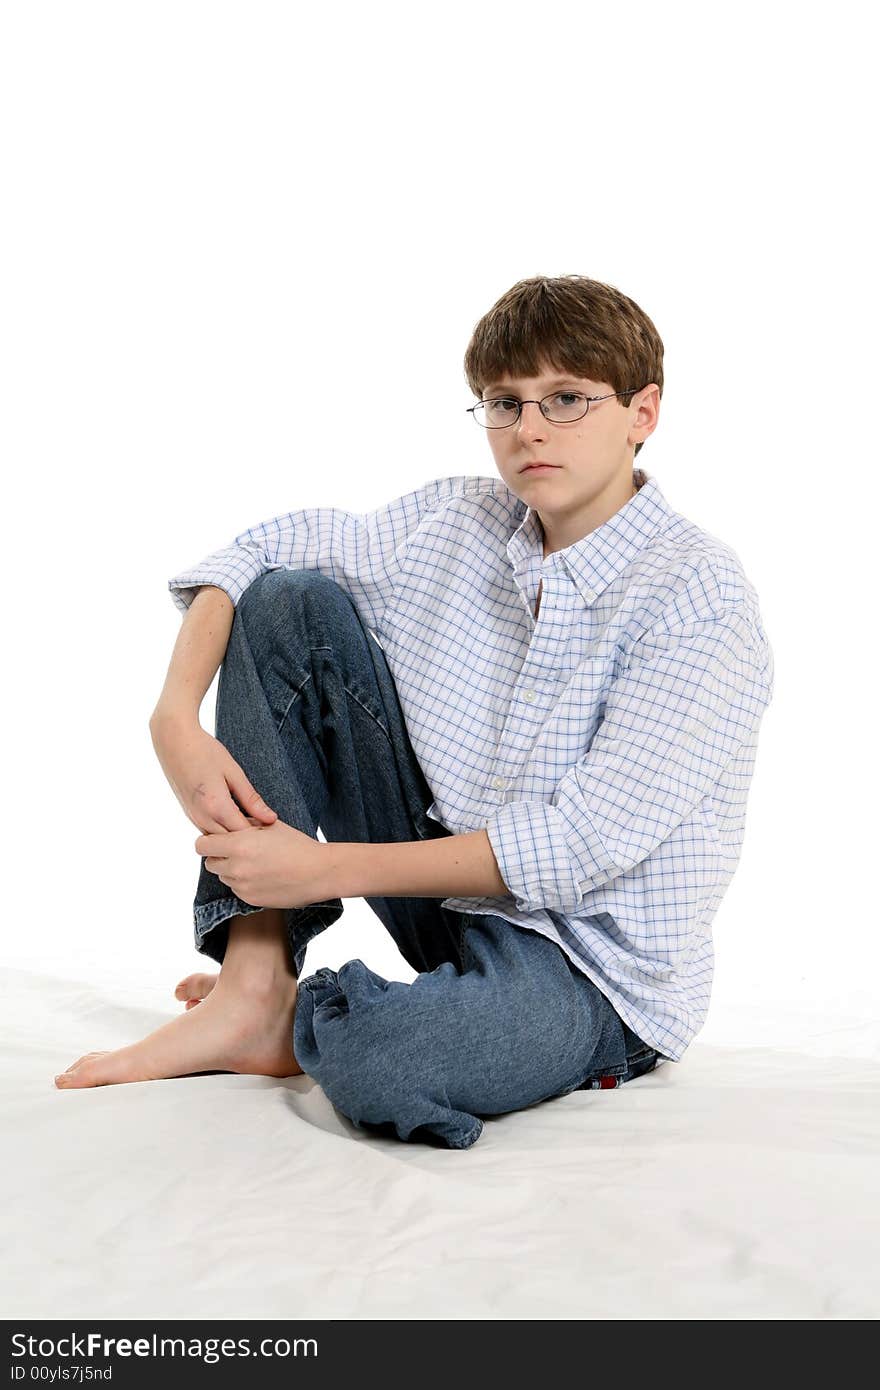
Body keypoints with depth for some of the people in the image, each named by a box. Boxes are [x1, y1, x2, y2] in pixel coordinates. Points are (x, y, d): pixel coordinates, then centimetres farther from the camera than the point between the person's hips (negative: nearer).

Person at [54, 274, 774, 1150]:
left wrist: (327, 867, -22)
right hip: (449, 876, 6)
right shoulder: (454, 522, 0)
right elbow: (260, 549, 7)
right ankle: (253, 993, -9)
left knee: (373, 1062, -40)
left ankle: (313, 1016, 1)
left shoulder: (702, 601, -18)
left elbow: (582, 845, -23)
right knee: (290, 604, -5)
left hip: (597, 967, -6)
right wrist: (176, 718, -11)